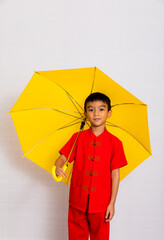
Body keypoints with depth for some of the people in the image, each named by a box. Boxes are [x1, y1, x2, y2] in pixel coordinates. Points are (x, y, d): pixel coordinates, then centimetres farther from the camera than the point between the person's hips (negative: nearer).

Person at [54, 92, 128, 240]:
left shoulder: (114, 143, -3)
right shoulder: (78, 138, 1)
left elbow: (115, 174, -1)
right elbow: (62, 157, 1)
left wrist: (112, 203, -2)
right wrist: (58, 168, -24)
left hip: (100, 204, -1)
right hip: (78, 202, 1)